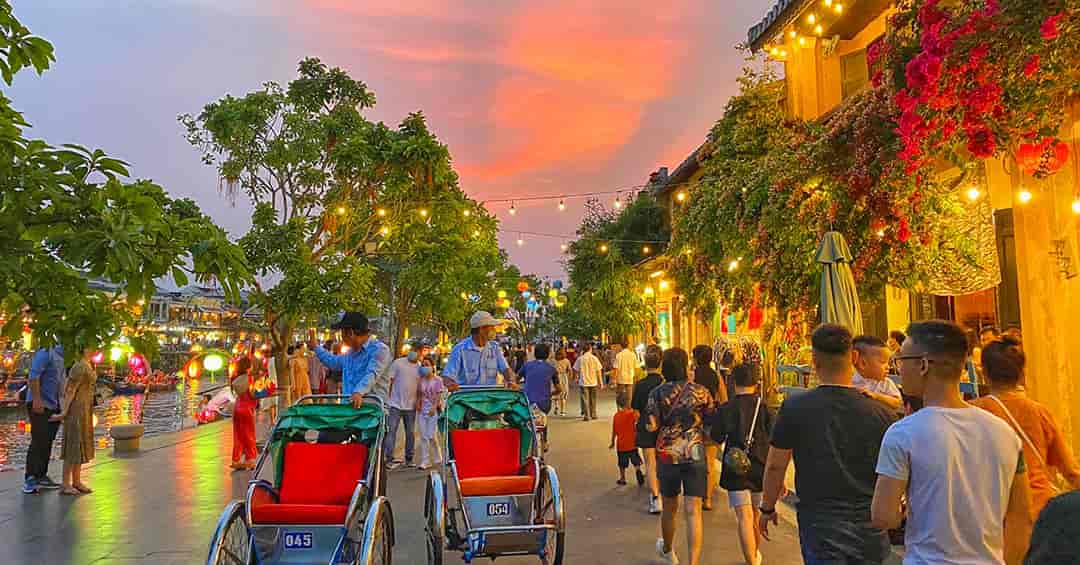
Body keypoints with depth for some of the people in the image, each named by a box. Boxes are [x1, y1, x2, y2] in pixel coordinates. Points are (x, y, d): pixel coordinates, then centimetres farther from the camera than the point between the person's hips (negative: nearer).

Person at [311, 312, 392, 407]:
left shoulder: (379, 349, -10)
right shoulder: (350, 354, 19)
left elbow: (372, 374, -26)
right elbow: (332, 361, 42)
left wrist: (359, 392, -42)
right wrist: (316, 347, 45)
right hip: (348, 406, 8)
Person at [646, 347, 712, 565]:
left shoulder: (657, 393, -5)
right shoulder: (700, 392, -3)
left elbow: (652, 426, -8)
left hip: (667, 455, 1)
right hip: (695, 455, -1)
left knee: (669, 508, 19)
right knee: (693, 511, -1)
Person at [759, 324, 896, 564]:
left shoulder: (794, 408, -12)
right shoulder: (881, 413, -8)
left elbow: (775, 466, -4)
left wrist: (767, 508, 11)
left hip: (821, 533, -3)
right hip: (870, 535, 3)